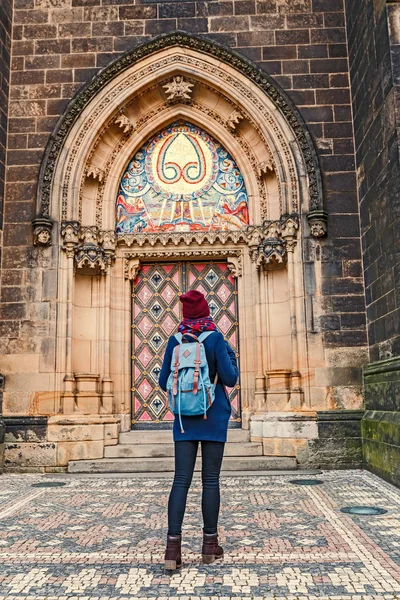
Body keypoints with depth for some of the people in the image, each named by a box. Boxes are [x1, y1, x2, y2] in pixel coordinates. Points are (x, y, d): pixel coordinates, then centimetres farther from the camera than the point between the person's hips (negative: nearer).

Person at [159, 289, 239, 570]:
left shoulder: (175, 341, 1)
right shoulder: (216, 338, -8)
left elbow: (164, 382, 4)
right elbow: (230, 379, -8)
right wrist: (231, 355, 8)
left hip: (184, 418, 2)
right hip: (214, 417, -2)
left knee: (181, 480, 2)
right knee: (211, 480, 6)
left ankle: (173, 544, -5)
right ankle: (210, 543, 16)